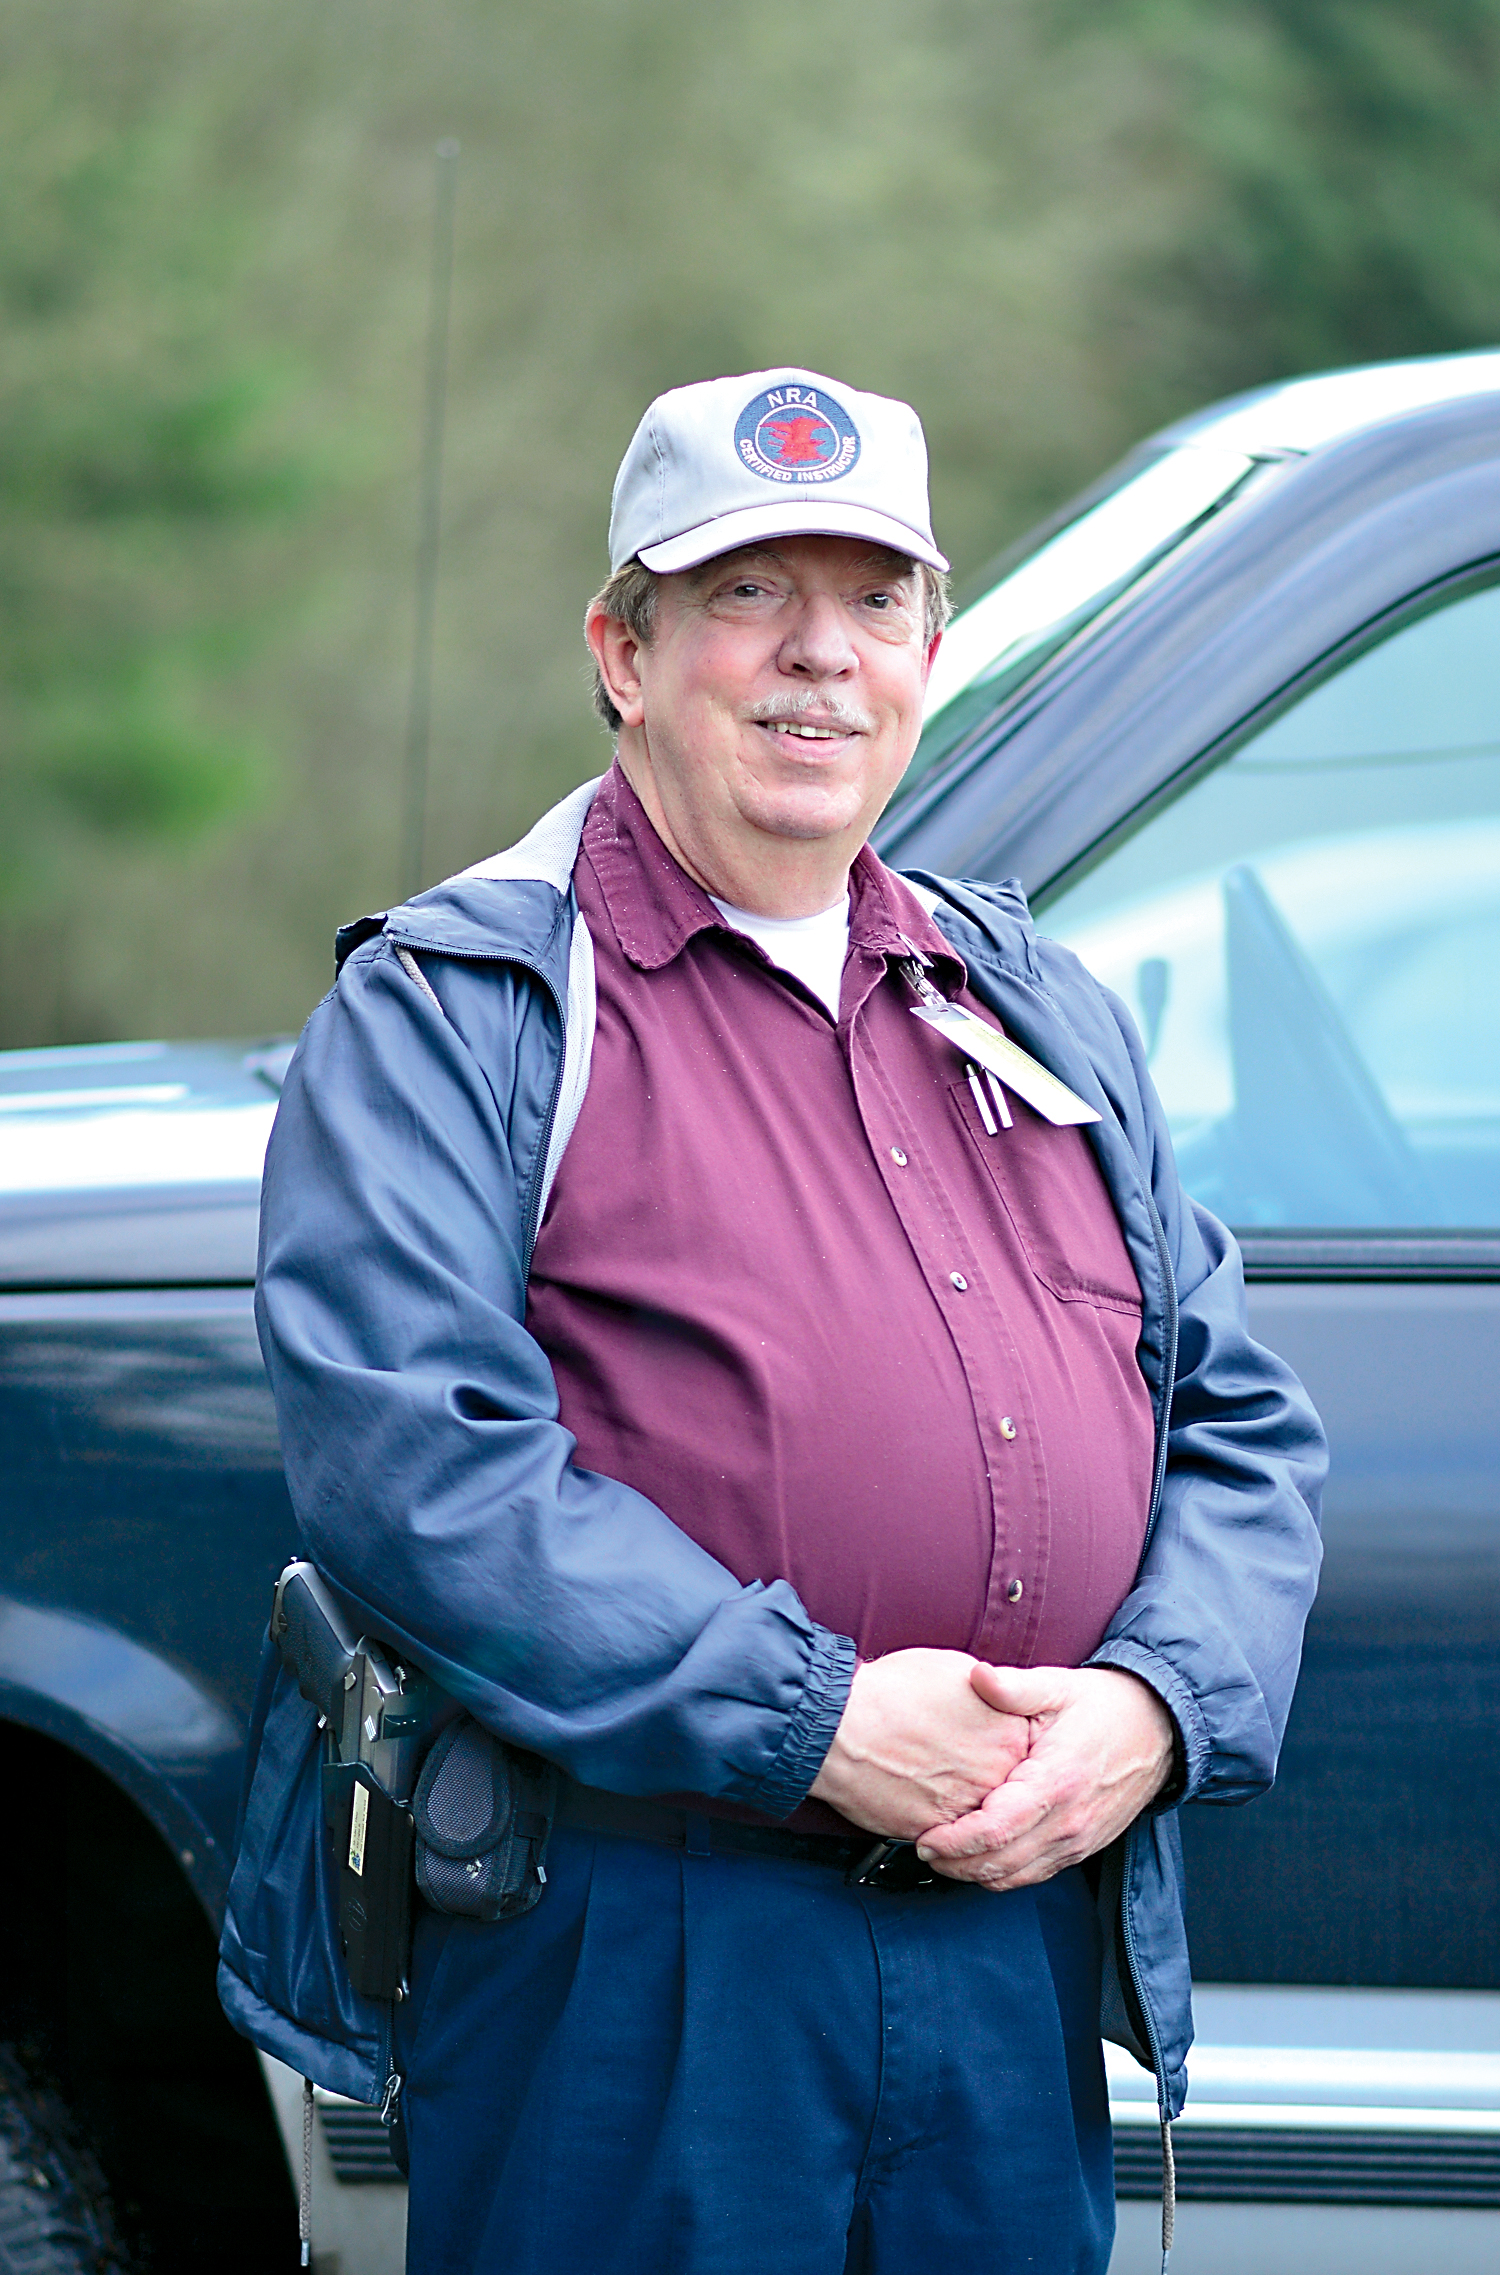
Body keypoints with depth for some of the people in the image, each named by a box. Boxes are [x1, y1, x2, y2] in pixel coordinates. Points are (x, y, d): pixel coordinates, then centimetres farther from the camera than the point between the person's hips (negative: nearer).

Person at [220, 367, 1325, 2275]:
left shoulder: (1043, 1014, 18)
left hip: (1027, 1934, 5)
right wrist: (808, 1720, -19)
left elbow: (1242, 1421, 16)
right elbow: (403, 1452, -15)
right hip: (634, 1953, -5)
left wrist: (1159, 1704, -5)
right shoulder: (458, 1011, -2)